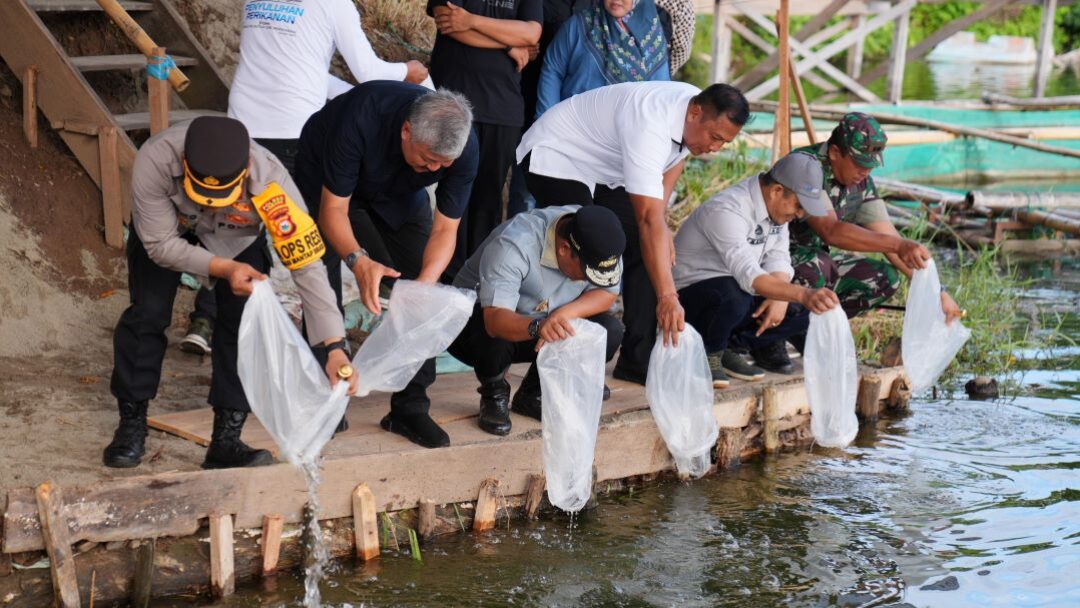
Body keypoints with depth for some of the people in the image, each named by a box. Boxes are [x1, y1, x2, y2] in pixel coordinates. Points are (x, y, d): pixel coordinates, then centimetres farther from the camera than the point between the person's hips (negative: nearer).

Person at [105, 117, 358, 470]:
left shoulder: (270, 182, -42)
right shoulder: (154, 162, -43)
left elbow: (307, 265, -38)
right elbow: (161, 244, -29)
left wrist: (335, 348, -45)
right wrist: (223, 268, -44)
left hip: (237, 236, 0)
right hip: (166, 226, 0)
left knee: (243, 317, -15)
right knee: (148, 313, -14)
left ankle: (226, 441, -4)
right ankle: (131, 425, 7)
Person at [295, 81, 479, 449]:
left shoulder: (463, 147, -31)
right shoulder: (360, 119, -43)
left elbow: (444, 229, -23)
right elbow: (333, 208, -35)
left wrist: (426, 281, -42)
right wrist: (358, 260, -53)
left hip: (399, 192, 3)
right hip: (325, 181, -3)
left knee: (418, 285, -7)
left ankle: (410, 407, 2)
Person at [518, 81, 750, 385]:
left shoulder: (697, 112, -13)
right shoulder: (650, 124, -39)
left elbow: (677, 155, 10)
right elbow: (649, 219, -43)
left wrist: (660, 222, -3)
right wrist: (667, 297, -45)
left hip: (604, 172, 9)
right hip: (555, 158, -9)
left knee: (642, 248, -1)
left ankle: (637, 361, 3)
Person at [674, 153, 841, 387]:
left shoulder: (776, 206, 0)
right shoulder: (727, 211, -30)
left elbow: (778, 259, 3)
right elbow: (749, 275, -41)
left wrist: (779, 298, -19)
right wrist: (802, 294, -53)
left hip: (738, 295, 9)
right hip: (691, 295, -9)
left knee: (806, 311, -8)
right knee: (734, 295, -41)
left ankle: (727, 346, 4)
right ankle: (707, 353, -11)